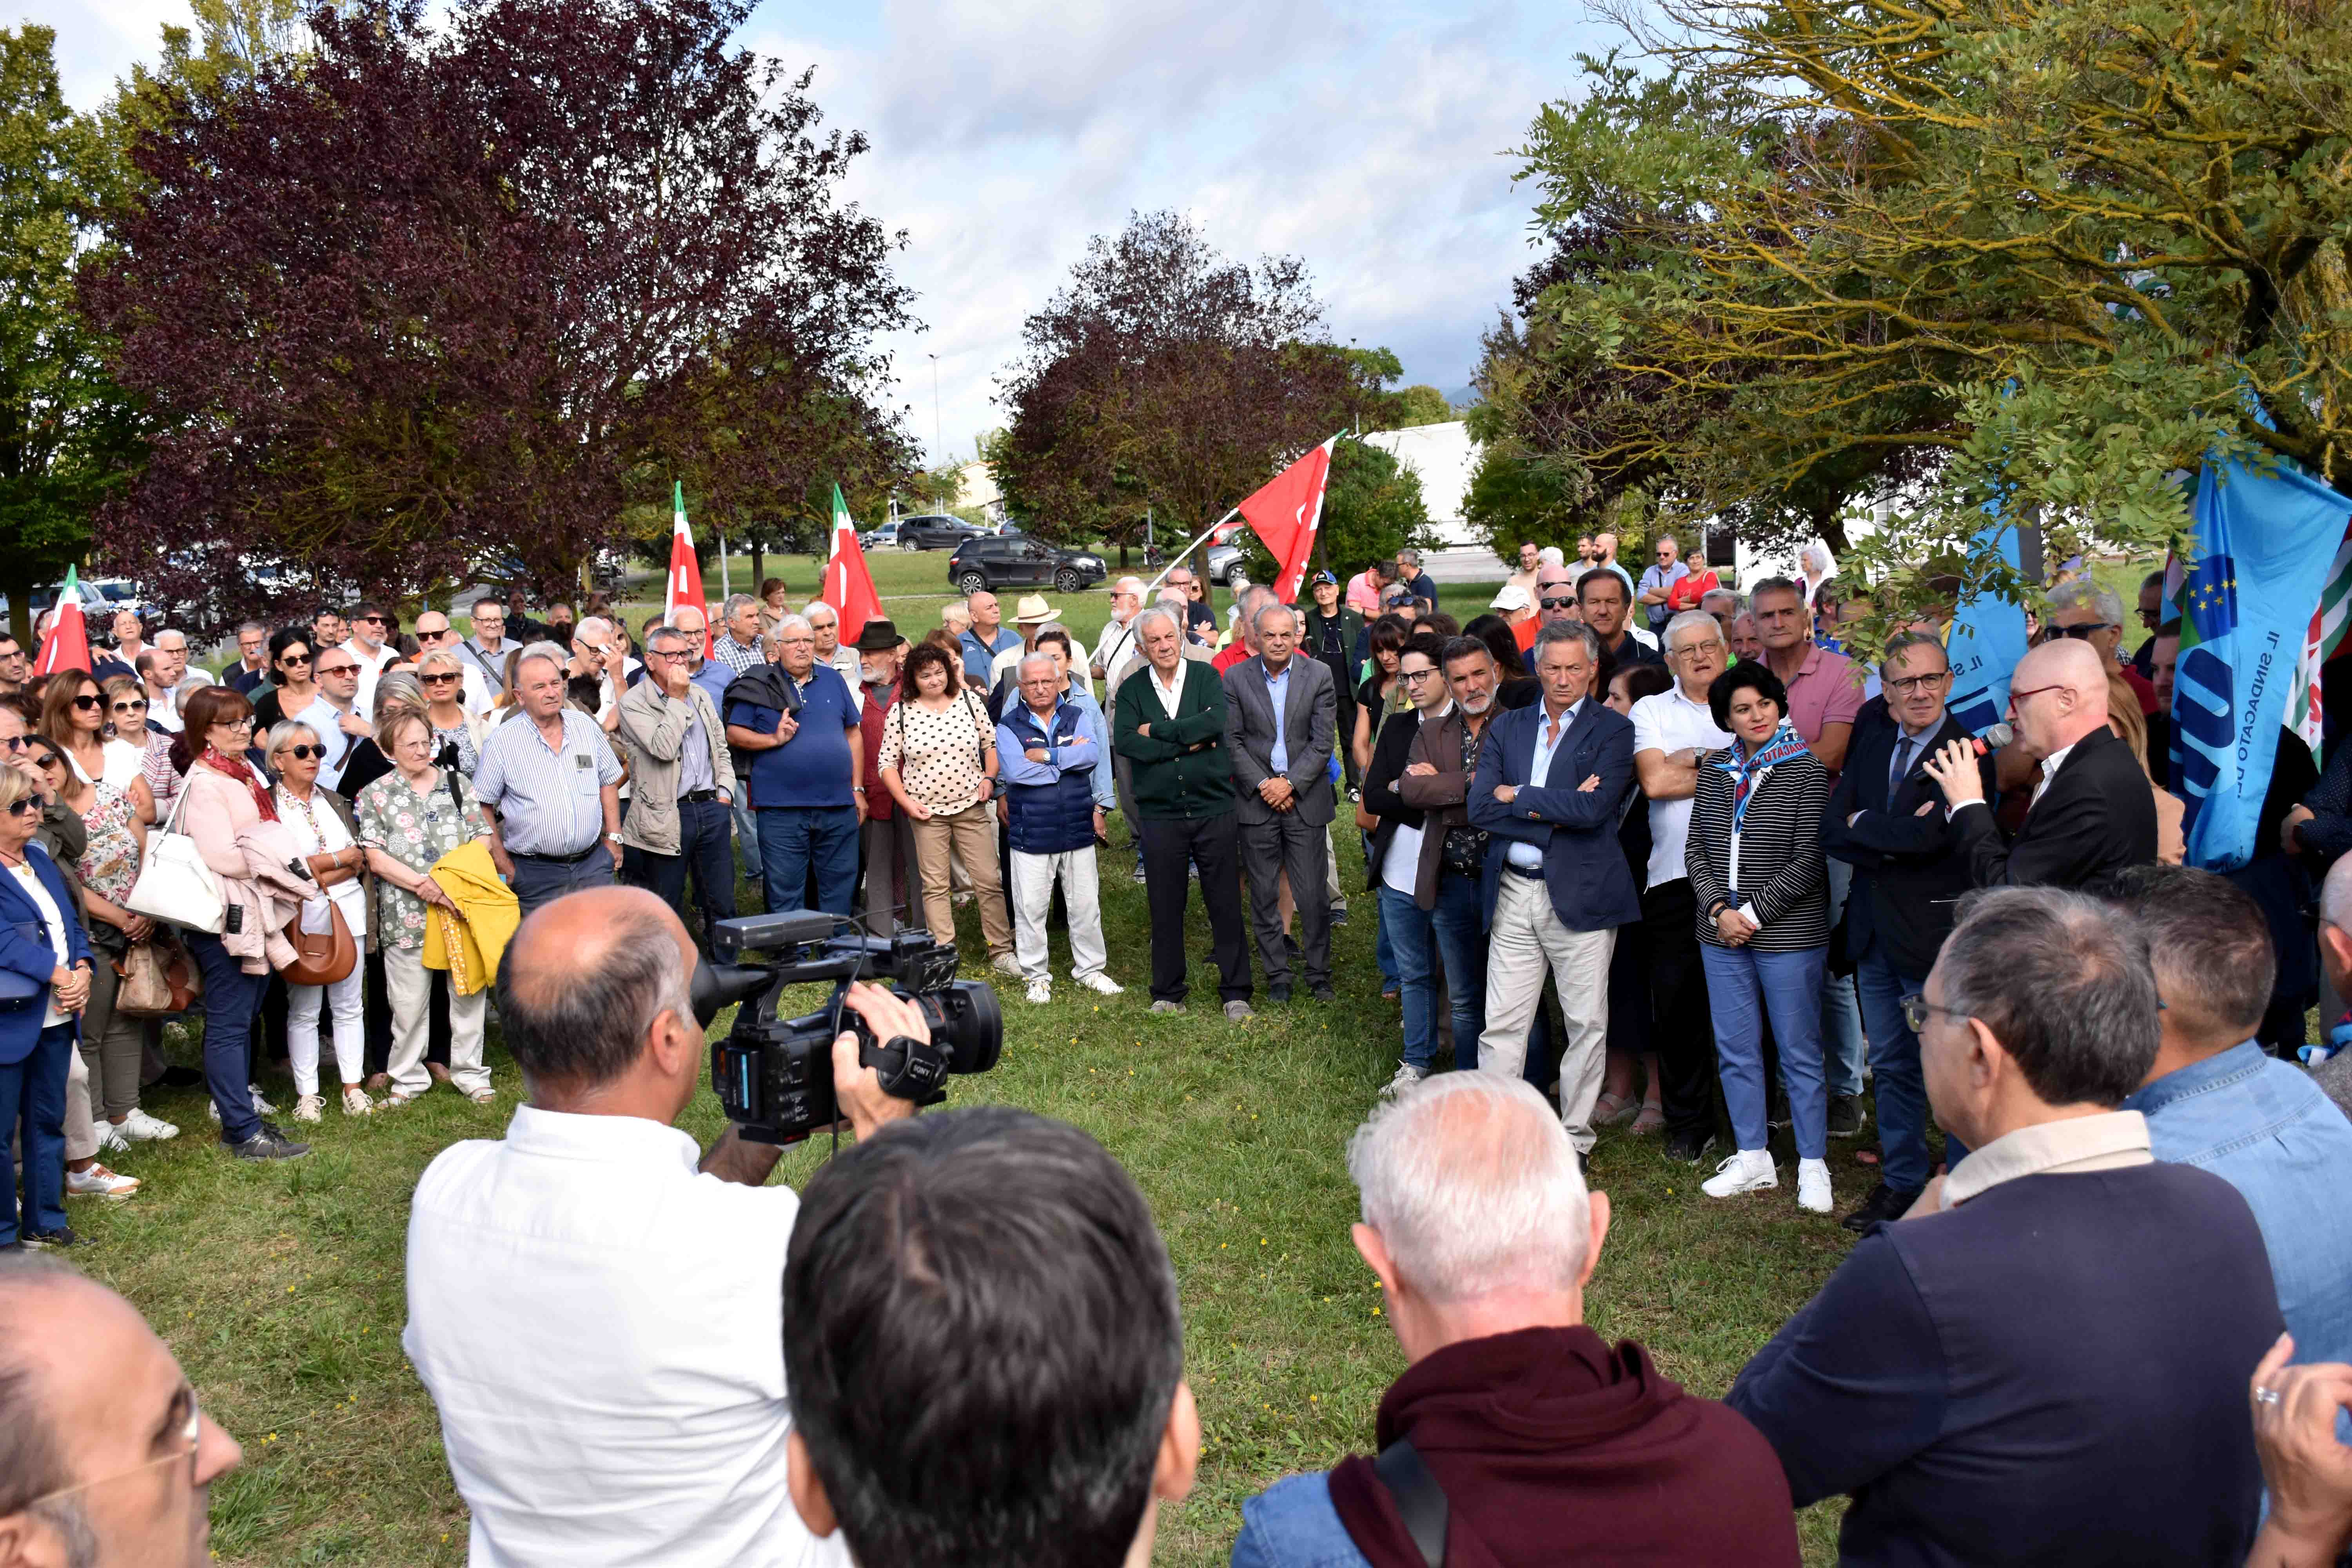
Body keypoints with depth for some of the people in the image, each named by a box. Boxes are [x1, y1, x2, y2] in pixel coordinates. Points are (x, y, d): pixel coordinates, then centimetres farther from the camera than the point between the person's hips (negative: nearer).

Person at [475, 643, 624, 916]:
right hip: (536, 874, -3)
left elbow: (608, 782, 15)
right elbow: (482, 808, -2)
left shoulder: (586, 725, 6)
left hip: (594, 863, 3)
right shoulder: (501, 742, -6)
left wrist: (613, 837, 8)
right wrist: (504, 866, -5)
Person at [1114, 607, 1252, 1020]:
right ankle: (1168, 992, 23)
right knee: (1165, 907, 9)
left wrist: (1157, 730, -14)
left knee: (1225, 903, 5)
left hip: (1214, 809, -1)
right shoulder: (1132, 689, 4)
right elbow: (1126, 742, -10)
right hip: (1159, 813, 1)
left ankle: (1236, 991, 16)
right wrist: (1189, 742, -14)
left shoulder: (1206, 677, 1)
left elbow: (1218, 721, -17)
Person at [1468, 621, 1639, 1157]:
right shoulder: (1507, 728, 11)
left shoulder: (1612, 731, -1)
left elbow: (1593, 809, -17)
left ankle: (1575, 1137, 20)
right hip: (1513, 893, 3)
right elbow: (1480, 808, -2)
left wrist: (1518, 797, -8)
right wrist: (1554, 811, -12)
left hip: (1581, 895, -3)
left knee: (1587, 1024, 6)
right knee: (1501, 1023, 5)